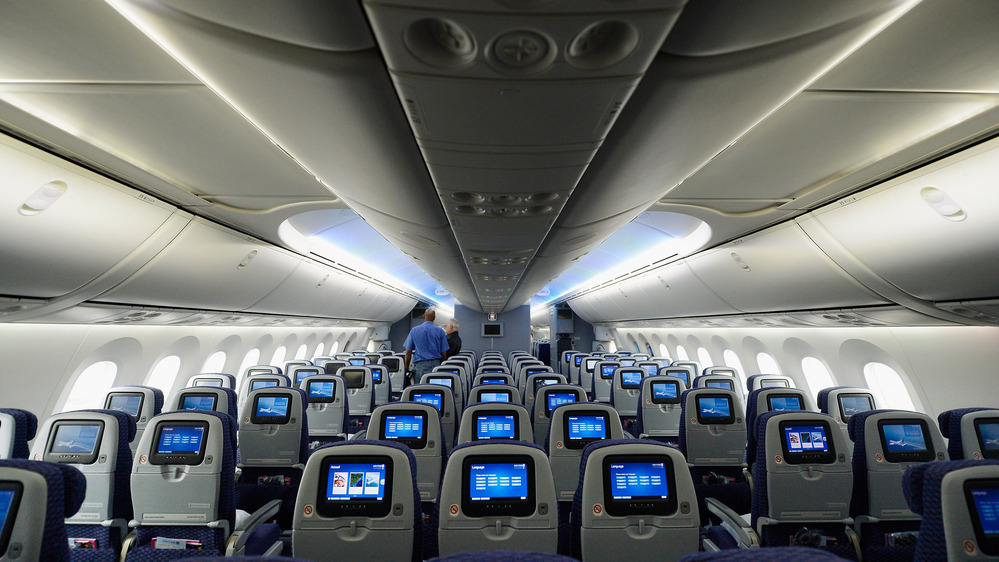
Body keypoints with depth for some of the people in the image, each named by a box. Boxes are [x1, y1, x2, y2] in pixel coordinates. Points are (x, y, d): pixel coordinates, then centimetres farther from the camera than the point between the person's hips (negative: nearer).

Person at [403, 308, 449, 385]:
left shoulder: (414, 330, 4)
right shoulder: (440, 331, 2)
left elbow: (408, 352, 3)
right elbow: (444, 353, 1)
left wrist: (407, 368, 12)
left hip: (419, 365, 0)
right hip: (435, 364, 0)